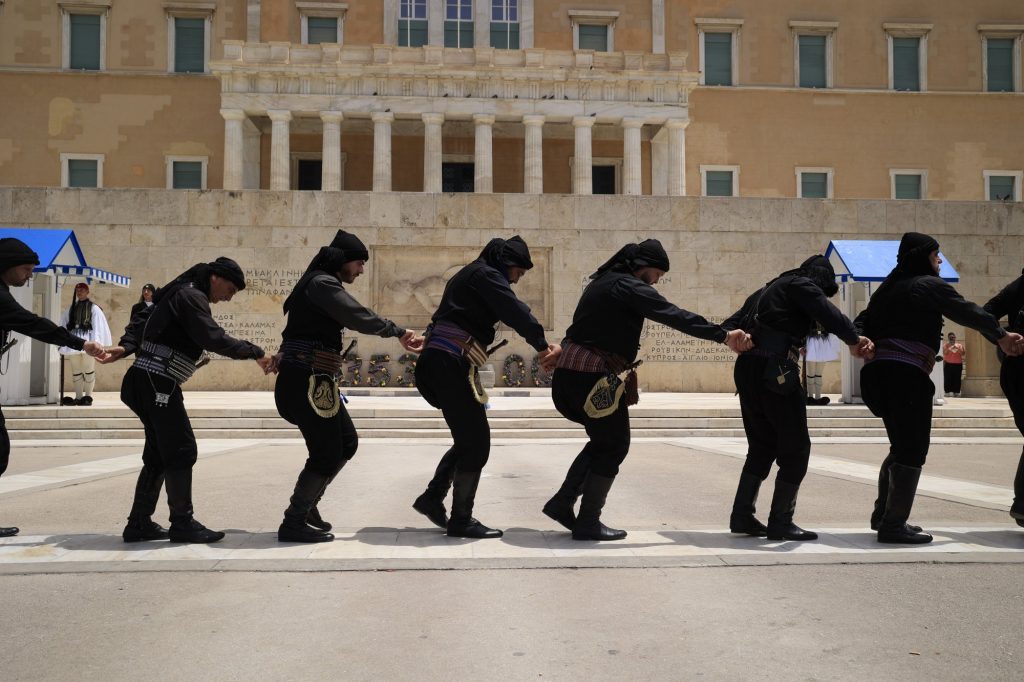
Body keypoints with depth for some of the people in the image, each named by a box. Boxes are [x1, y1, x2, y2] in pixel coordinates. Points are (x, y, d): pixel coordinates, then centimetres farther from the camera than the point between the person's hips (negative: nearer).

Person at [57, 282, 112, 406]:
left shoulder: (94, 308, 2)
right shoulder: (71, 309, 16)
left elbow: (98, 327, -6)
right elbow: (64, 326, 13)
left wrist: (95, 342, -16)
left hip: (87, 341, -5)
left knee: (88, 371, -1)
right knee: (76, 372, 6)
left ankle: (88, 396, 3)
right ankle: (78, 397, 11)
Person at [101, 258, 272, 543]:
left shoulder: (181, 294, 20)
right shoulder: (191, 296, -11)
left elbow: (142, 318, 18)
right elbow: (214, 338, -22)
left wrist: (126, 345, 3)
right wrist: (256, 353, -16)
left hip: (150, 381, 10)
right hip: (157, 381, -10)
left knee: (159, 453, 13)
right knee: (182, 451, -8)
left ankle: (139, 523, 17)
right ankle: (182, 523, -3)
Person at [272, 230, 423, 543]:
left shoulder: (323, 285, 22)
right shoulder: (323, 283, -12)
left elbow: (350, 319, 18)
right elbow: (358, 317, -20)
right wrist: (397, 332, -12)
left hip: (315, 380, 11)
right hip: (306, 379, -11)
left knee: (346, 443, 14)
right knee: (327, 452, -6)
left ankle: (304, 506, 23)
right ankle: (294, 523, 5)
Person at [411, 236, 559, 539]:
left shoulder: (471, 275, 26)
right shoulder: (486, 274, -5)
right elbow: (515, 311, -18)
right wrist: (542, 344, -13)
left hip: (442, 362, 10)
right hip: (449, 363, -10)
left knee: (469, 439, 15)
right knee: (476, 442, -6)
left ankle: (432, 498, 20)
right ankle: (461, 520, 0)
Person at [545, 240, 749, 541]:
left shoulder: (602, 282, 19)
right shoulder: (631, 287, -10)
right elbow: (676, 316, -15)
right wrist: (724, 335, -14)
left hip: (570, 369, 9)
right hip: (595, 376, -9)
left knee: (603, 440, 19)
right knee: (613, 446, 3)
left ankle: (562, 502, 18)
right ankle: (588, 523, 7)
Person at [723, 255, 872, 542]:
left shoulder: (768, 290, 27)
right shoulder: (802, 285, 3)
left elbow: (731, 323, 20)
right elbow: (827, 312, -15)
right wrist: (853, 339, -10)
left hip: (746, 368, 8)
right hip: (774, 370, -8)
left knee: (762, 446, 16)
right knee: (795, 448, 1)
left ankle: (742, 516, 16)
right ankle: (780, 523, 2)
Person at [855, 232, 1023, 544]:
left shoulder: (888, 288, 22)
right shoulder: (931, 285, 1)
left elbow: (862, 322, 13)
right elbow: (967, 312, 1)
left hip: (880, 369, 8)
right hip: (908, 372, -8)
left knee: (901, 447, 19)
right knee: (912, 451, -5)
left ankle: (883, 516, 22)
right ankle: (893, 524, -7)